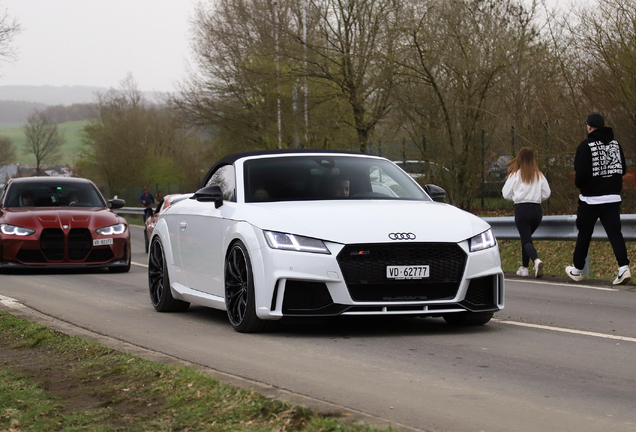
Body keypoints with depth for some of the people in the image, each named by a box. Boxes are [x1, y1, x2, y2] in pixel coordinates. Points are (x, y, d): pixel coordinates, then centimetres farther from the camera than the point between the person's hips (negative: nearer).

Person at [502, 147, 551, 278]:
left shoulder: (515, 175, -3)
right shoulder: (539, 175, 7)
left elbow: (506, 194, 1)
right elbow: (546, 194, 10)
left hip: (521, 209, -4)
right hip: (537, 209, 4)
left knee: (526, 240, -5)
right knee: (526, 238, 20)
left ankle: (536, 260, -33)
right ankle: (524, 268, 21)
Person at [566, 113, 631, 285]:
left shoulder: (586, 146, -12)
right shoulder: (616, 144, 6)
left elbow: (581, 172, -17)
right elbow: (622, 169, 11)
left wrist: (579, 183, 4)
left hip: (591, 198, -4)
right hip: (613, 197, 4)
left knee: (584, 233, 10)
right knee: (614, 232, 0)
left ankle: (577, 270, 22)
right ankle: (623, 267, -18)